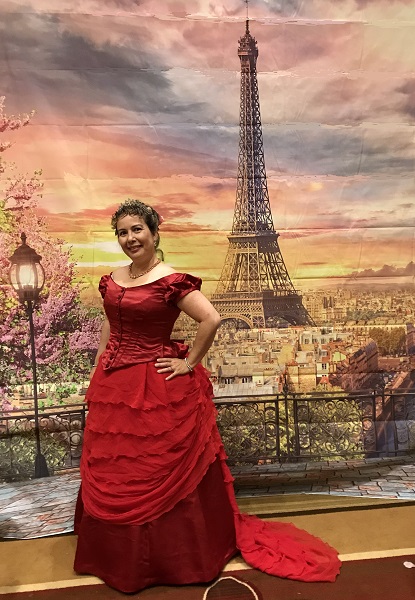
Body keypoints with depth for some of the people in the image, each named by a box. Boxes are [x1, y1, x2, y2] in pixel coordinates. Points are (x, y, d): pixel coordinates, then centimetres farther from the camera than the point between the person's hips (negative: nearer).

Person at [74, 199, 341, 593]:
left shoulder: (170, 281, -14)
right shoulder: (112, 279, 7)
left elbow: (211, 319, -21)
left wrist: (189, 363, -15)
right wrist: (96, 375, 14)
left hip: (157, 389, -7)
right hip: (113, 387, 7)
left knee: (159, 471, 7)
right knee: (111, 473, 18)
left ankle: (173, 555, 31)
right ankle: (118, 553, 42)